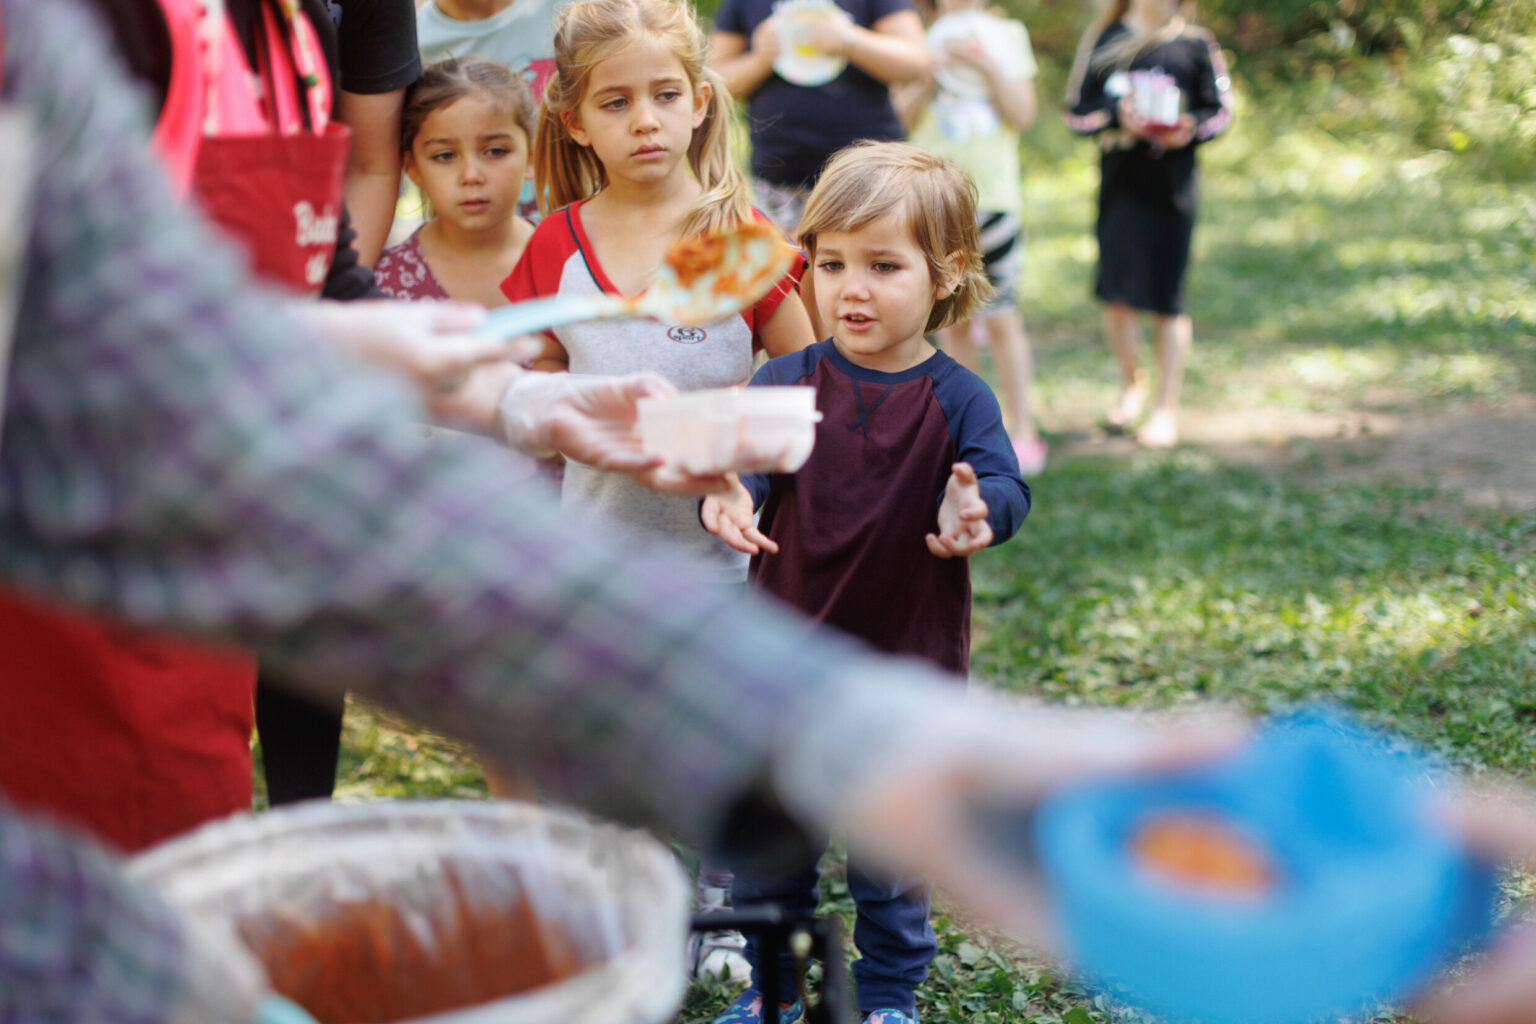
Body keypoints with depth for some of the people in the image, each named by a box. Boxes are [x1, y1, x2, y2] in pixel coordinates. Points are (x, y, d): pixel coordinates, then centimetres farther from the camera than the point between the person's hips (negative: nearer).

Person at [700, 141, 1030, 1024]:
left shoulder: (957, 399, -7)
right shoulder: (788, 381, -4)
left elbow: (1004, 483, -19)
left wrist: (980, 509, -43)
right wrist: (729, 497, -42)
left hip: (907, 671, -1)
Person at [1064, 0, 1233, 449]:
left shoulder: (1196, 44, 1)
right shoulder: (1103, 40, 4)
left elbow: (1221, 110, 6)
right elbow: (1076, 111, 4)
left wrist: (1190, 130, -14)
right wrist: (1116, 116, -15)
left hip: (1171, 189, -1)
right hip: (1119, 184, 1)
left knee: (1167, 301, 2)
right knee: (1117, 295, 2)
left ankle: (1166, 406, 14)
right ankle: (1131, 384, 28)